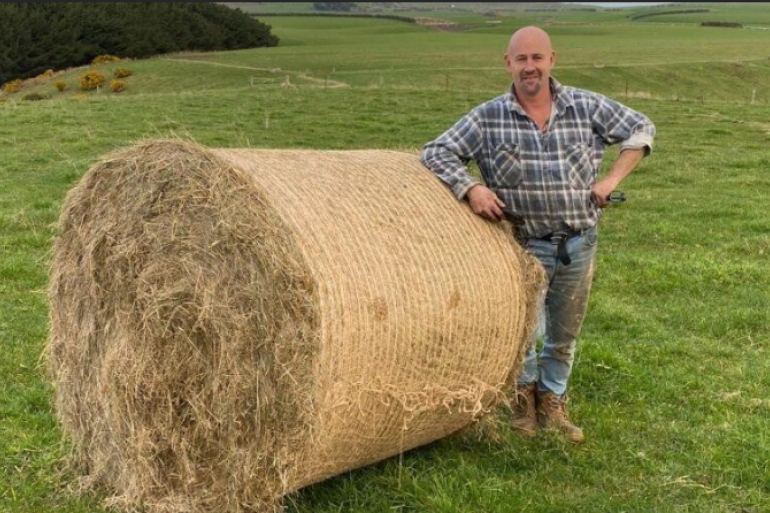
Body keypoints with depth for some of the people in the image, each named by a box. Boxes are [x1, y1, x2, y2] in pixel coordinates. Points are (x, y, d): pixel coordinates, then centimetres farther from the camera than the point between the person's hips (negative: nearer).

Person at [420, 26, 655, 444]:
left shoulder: (587, 107, -5)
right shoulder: (488, 118, -10)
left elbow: (640, 130, 7)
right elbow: (436, 154, -9)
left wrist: (613, 179, -4)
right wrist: (470, 188, -24)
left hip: (580, 242, 3)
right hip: (526, 244, -2)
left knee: (564, 334, 15)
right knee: (525, 327, -13)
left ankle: (552, 404, 37)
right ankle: (524, 393, 18)